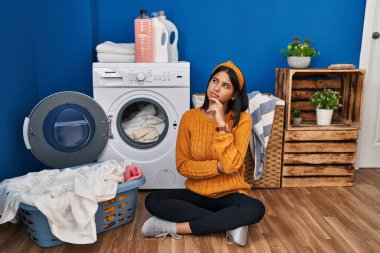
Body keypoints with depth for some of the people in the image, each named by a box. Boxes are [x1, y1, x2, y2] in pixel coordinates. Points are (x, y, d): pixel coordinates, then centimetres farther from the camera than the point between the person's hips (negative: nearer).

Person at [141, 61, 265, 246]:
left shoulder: (242, 120, -9)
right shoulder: (190, 117, -4)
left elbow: (232, 164, -21)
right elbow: (183, 165, -6)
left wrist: (221, 123, -23)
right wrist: (218, 166, -19)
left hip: (230, 194, -2)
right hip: (196, 193, 2)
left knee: (256, 209, -33)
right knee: (152, 201, -22)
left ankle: (176, 228, -22)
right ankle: (231, 224, -19)